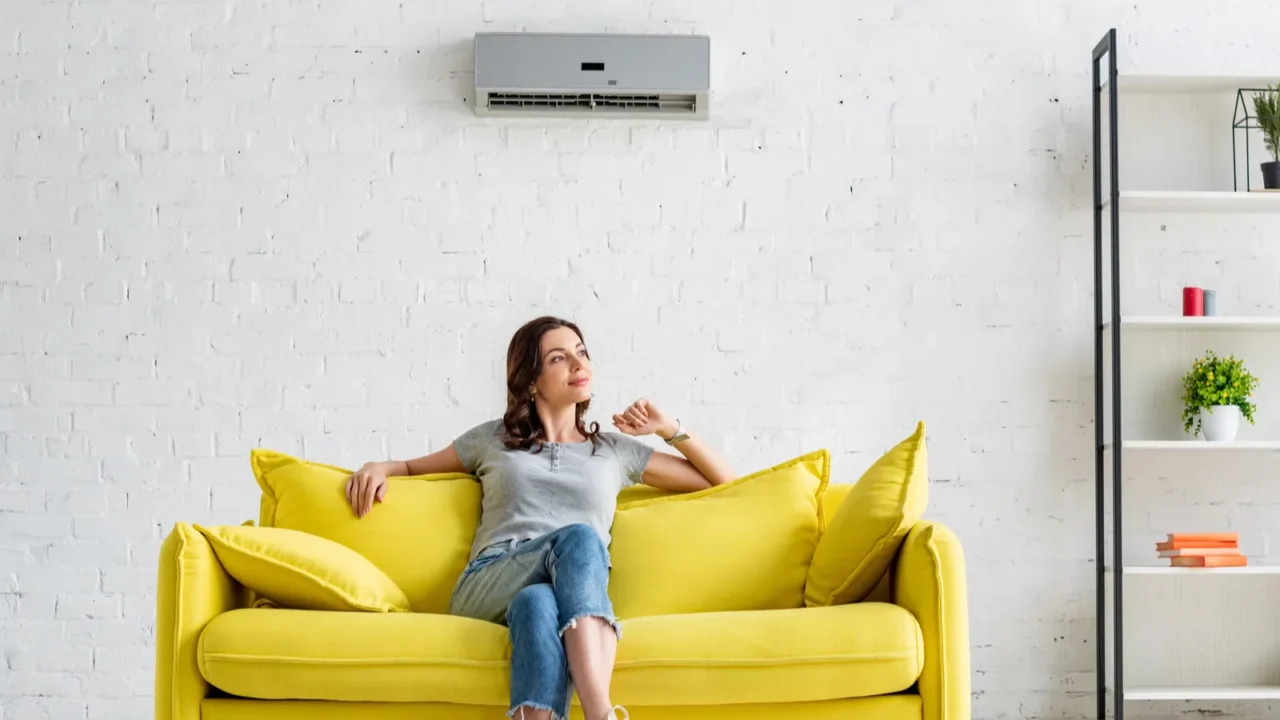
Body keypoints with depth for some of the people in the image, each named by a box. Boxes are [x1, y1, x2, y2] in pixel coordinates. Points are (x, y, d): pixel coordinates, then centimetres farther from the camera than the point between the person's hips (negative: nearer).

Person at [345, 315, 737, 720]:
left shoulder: (614, 450, 23)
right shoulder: (493, 439, 22)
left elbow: (724, 482, 27)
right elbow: (417, 467, 36)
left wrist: (667, 427, 17)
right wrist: (380, 467, 13)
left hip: (574, 595, 1)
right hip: (489, 588, -1)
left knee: (536, 604, -39)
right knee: (577, 537, -36)